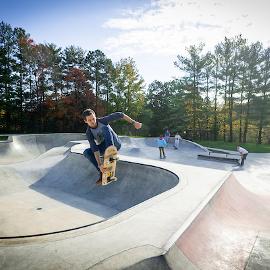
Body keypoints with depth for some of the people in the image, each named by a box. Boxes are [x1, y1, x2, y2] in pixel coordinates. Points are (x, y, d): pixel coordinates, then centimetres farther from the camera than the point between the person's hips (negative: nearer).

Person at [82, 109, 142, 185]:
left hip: (115, 144, -3)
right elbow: (94, 148, -26)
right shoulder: (88, 133, -15)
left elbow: (119, 115, -17)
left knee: (105, 128, -32)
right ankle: (102, 172, -21)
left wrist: (134, 122, -23)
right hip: (104, 147, 3)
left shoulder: (102, 120, -18)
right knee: (86, 152, -22)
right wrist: (99, 164, -38)